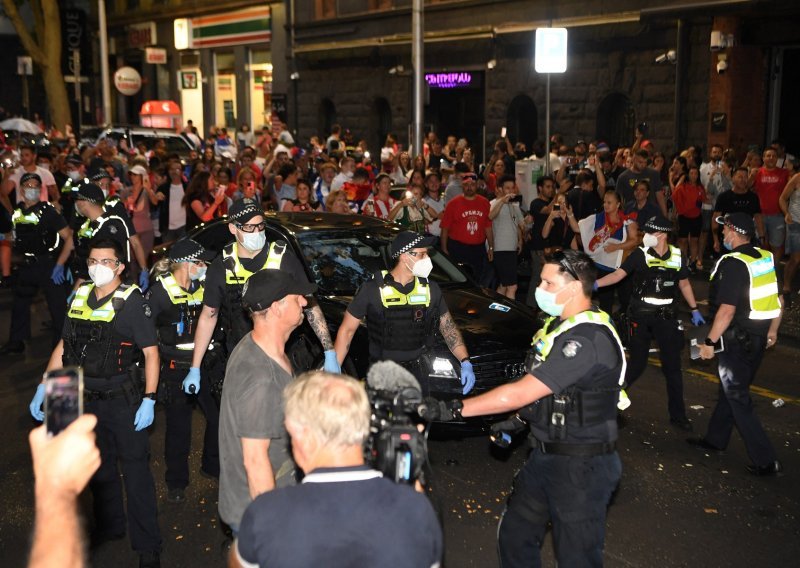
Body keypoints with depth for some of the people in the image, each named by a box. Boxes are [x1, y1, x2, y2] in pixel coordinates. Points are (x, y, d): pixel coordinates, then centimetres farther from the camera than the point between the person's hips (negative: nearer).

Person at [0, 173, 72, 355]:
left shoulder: (48, 211, -11)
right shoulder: (17, 212, 6)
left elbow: (69, 238, -14)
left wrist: (59, 265, -18)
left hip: (48, 264, -6)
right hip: (27, 265, 6)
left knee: (57, 306, -4)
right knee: (19, 303, 16)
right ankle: (16, 342, 32)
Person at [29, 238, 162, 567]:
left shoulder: (131, 301, -11)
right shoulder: (80, 297, 5)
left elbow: (150, 352, -11)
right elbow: (63, 346, 12)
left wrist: (149, 400, -17)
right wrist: (43, 388, 6)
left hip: (122, 400, -5)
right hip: (87, 400, 6)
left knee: (135, 470, 0)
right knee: (99, 466, 18)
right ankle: (109, 525, 38)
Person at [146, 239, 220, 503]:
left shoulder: (203, 285, 1)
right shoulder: (161, 291, -13)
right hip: (176, 369, -4)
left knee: (219, 415, 9)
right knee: (179, 426, 7)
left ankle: (212, 466, 34)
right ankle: (176, 483, 25)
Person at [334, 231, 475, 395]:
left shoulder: (430, 289, 2)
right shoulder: (372, 289, -9)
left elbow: (448, 327, 9)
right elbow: (347, 330, -3)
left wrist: (466, 363, -4)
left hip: (418, 374, 3)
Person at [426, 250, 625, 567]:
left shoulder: (588, 338, -27)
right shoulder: (560, 324, 6)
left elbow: (522, 392, -29)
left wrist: (454, 409, -26)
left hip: (581, 467, -9)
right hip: (545, 454, 10)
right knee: (515, 536, 18)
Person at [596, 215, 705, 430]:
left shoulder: (678, 256, 0)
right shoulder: (640, 254, -8)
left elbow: (684, 284, 13)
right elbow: (618, 274, -18)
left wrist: (694, 310, 16)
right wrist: (595, 284, -33)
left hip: (666, 316, 2)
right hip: (641, 315, -2)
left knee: (672, 365, 5)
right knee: (638, 363, 3)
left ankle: (678, 414, 16)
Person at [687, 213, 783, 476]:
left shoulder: (732, 264, -21)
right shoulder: (766, 258, 4)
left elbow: (727, 309, -25)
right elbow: (777, 299, 12)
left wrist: (710, 342, -17)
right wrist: (773, 330, 23)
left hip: (738, 338, -8)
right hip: (759, 336, 8)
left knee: (738, 398, 0)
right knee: (731, 388, 22)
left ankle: (766, 461, 0)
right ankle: (716, 438, 37)